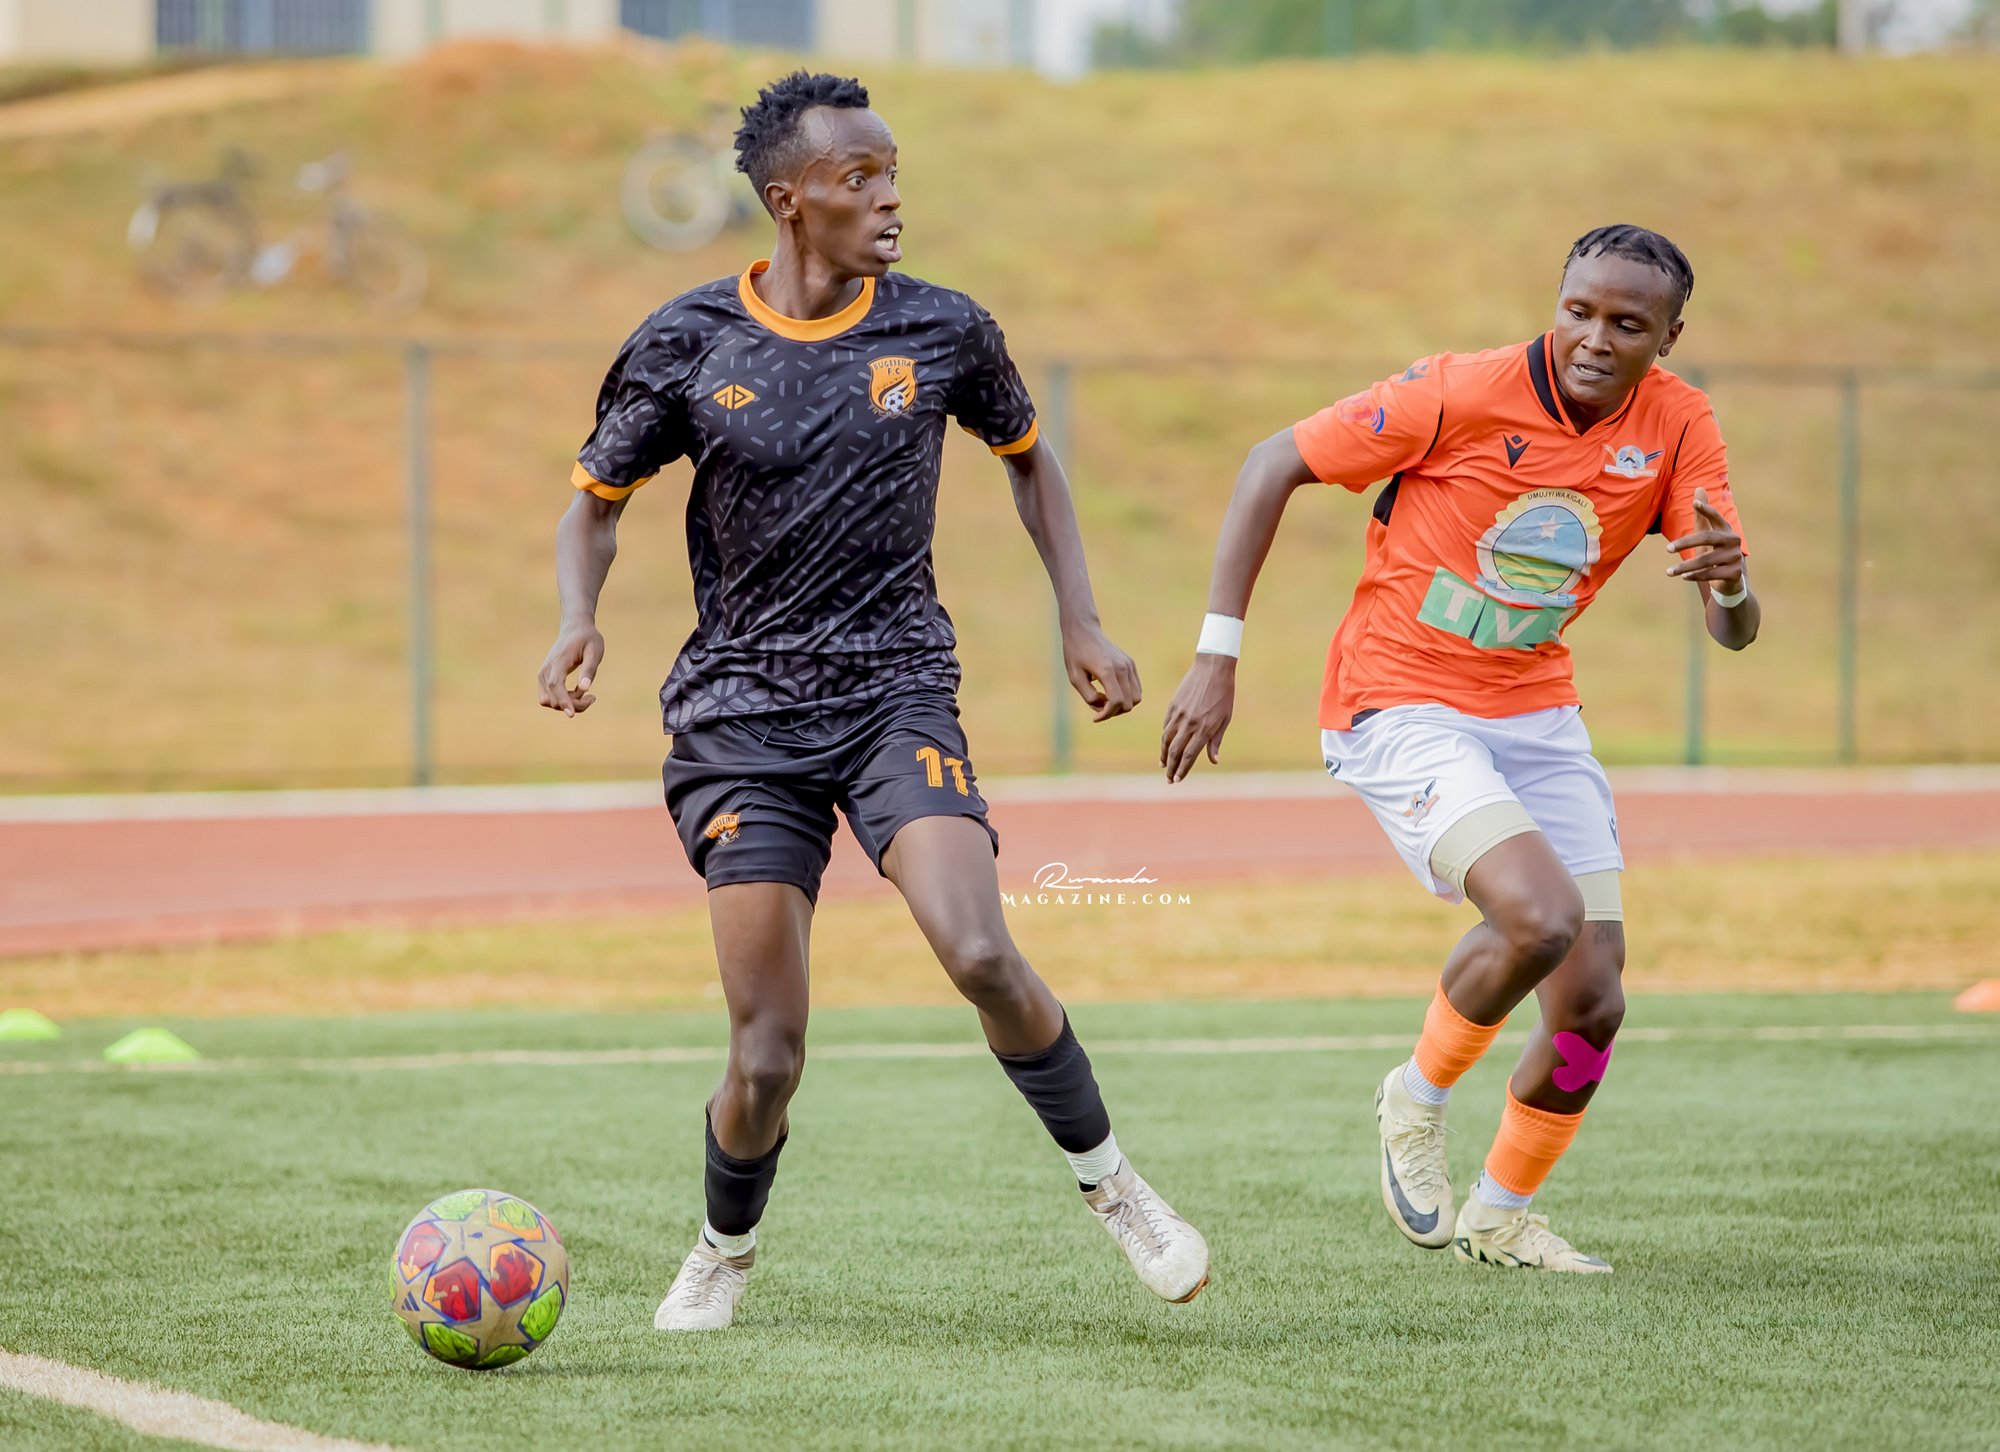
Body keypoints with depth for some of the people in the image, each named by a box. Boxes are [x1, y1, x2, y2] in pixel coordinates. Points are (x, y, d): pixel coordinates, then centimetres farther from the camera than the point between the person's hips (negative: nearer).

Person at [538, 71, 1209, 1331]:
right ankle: (725, 1254, 24)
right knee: (767, 1059, -6)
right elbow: (598, 496, 10)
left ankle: (1111, 1184, -1)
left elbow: (1029, 457, 19)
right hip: (740, 715, 0)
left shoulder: (940, 330, 1)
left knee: (982, 956, -24)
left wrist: (1081, 623, 10)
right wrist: (580, 621, -10)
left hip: (898, 692, 0)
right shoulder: (689, 342, -3)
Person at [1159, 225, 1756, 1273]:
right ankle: (1417, 1099, 2)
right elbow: (1275, 464, -10)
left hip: (1535, 711, 6)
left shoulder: (1676, 425, -5)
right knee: (1539, 917, -27)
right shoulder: (1463, 394, -18)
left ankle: (1500, 1216, 26)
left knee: (1592, 1000, 0)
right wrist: (1217, 654, -13)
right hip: (1400, 706, -5)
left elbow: (1732, 631, -6)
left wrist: (1729, 584, -32)